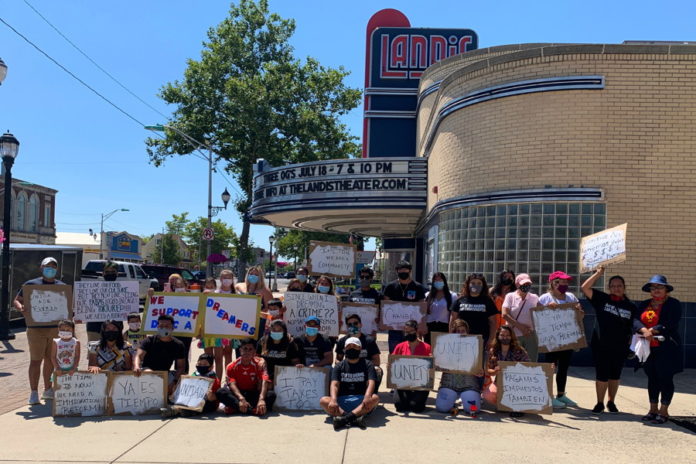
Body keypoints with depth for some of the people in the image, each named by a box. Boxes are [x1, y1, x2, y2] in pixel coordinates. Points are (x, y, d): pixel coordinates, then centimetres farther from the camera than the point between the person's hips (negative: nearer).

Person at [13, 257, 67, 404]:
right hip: (36, 329, -3)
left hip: (56, 328, 3)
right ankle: (34, 392, 3)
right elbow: (16, 301, 3)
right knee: (36, 360, -3)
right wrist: (20, 308, -19)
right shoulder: (31, 284, 2)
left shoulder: (62, 286, 11)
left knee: (51, 359, 11)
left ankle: (48, 390, 24)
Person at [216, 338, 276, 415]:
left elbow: (264, 381, -23)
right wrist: (241, 399, -42)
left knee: (271, 394, -29)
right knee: (221, 392, -29)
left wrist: (261, 399, -43)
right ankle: (252, 409, -43)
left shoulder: (259, 363, -7)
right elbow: (232, 384, -21)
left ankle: (235, 407, -32)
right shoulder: (232, 366, -6)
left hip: (253, 395, 0)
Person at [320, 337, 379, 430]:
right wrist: (333, 400, -24)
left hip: (361, 401, -1)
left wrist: (367, 397, -28)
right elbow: (334, 384, -2)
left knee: (375, 398, -31)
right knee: (323, 400, -25)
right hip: (342, 400, 1)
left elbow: (371, 383, -6)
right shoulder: (339, 366, 14)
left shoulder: (367, 365, 10)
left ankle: (345, 418, -44)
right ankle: (355, 417, -45)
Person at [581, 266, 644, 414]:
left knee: (615, 376, 14)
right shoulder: (602, 299, -1)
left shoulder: (630, 307, 5)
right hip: (601, 346, -2)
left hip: (620, 347, 2)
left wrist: (645, 331, -21)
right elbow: (585, 288, -10)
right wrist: (598, 274, -12)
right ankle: (600, 403, 17)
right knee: (601, 375, 1)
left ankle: (611, 402, 30)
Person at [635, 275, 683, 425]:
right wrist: (644, 330, -21)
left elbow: (671, 324, -15)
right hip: (649, 349, 5)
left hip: (666, 348, -5)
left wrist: (653, 330, -19)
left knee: (665, 378, 0)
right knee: (652, 379, 11)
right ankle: (653, 410, 21)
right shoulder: (644, 305, 12)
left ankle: (663, 412, 7)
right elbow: (636, 321, -2)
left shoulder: (673, 304, -3)